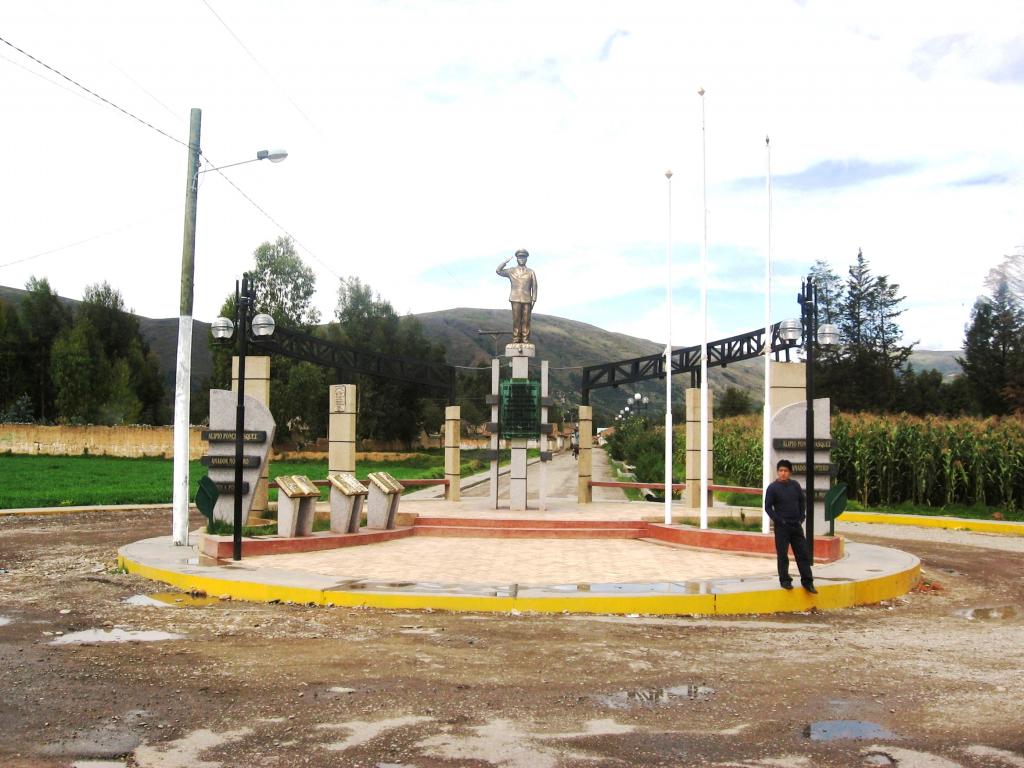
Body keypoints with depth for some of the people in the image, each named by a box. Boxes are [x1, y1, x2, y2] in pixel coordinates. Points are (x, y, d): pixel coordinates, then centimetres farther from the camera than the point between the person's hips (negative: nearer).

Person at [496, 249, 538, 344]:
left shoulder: (531, 272, 10)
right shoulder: (512, 271, 11)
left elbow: (534, 287, 8)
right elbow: (498, 271, 1)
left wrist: (534, 300, 0)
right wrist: (506, 261, -6)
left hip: (527, 300, 0)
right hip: (516, 299, 0)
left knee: (526, 320, -1)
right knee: (516, 320, -3)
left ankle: (525, 340, 1)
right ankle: (516, 339, -1)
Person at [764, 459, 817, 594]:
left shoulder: (795, 485, 4)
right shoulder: (773, 488, -7)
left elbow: (802, 502, 13)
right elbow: (768, 507, -5)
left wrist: (801, 518, 3)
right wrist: (779, 520, -11)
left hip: (796, 525, 4)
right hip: (782, 527, -4)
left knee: (802, 553, 5)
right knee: (782, 555, 1)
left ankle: (807, 581, 12)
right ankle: (785, 580, 11)